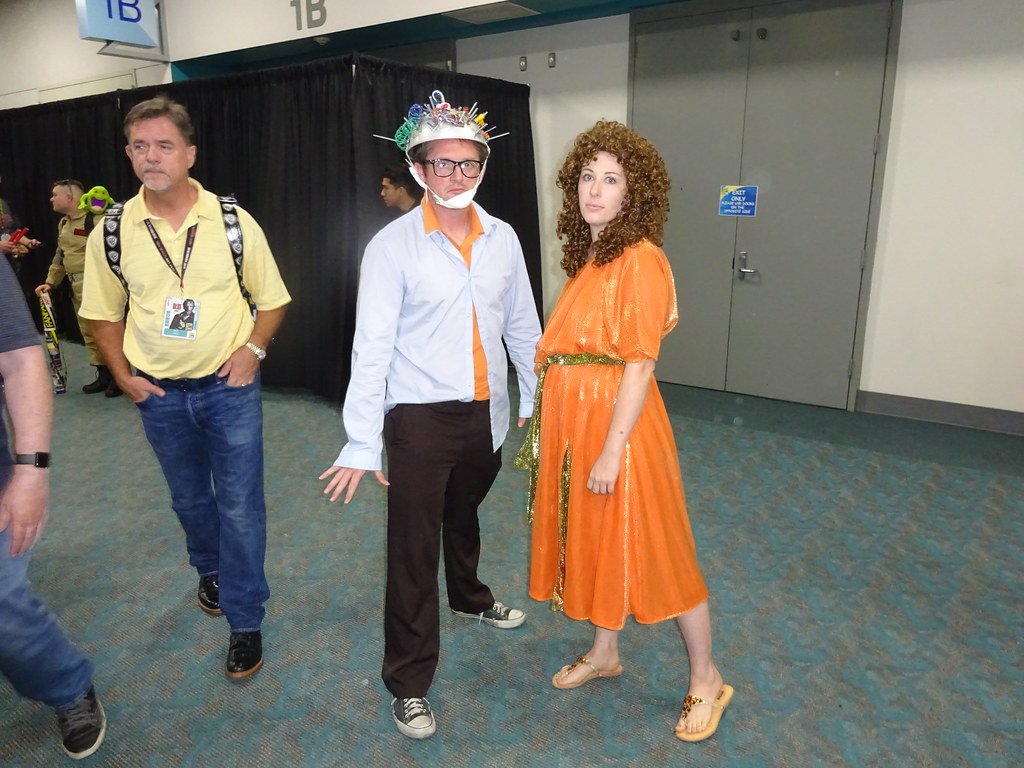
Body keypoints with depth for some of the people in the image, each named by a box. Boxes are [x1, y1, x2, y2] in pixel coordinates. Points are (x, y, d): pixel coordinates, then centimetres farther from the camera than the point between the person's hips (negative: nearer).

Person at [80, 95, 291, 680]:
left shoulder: (234, 222, -8)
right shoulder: (112, 232, -3)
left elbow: (273, 299, 2)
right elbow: (104, 312, 9)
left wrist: (254, 347, -12)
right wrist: (123, 375, 0)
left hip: (229, 386, -2)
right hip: (160, 393, 3)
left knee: (241, 505, 0)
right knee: (189, 498, 20)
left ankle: (246, 622, 16)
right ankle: (211, 572, 48)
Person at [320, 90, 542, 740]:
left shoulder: (502, 238, 1)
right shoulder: (393, 245, -12)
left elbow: (522, 325, 9)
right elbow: (372, 348, -15)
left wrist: (535, 399, 13)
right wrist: (362, 444, -17)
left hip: (487, 412, 4)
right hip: (420, 417, -4)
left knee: (464, 516, 27)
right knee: (414, 546, 4)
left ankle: (470, 597, 56)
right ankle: (410, 683, 22)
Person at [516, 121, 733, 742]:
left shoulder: (641, 260, -15)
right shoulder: (586, 258, 9)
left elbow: (639, 365, -19)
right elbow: (566, 348, 10)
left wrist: (611, 451, -20)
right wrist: (546, 429, 11)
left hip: (618, 422, -8)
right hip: (574, 421, 8)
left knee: (650, 550, 4)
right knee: (594, 540, 19)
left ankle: (706, 680, 25)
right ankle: (604, 654, 40)